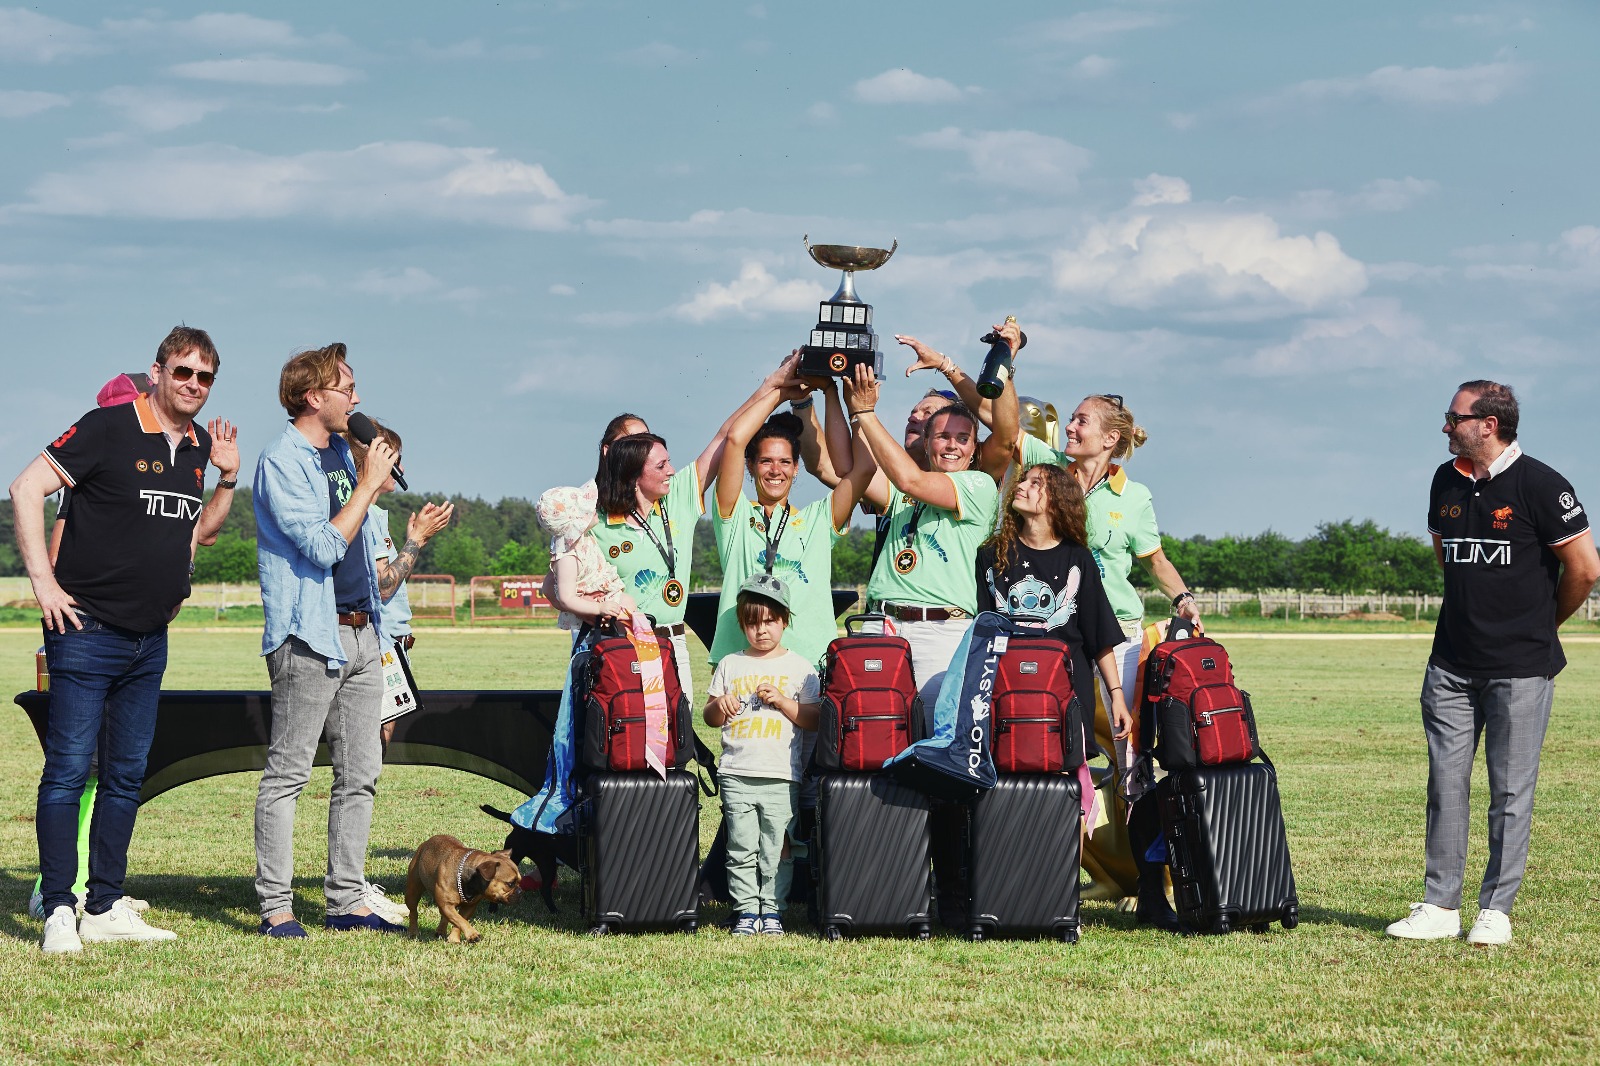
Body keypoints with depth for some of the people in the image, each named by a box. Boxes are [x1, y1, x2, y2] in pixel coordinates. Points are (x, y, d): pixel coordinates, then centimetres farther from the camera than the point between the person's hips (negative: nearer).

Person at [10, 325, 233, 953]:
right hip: (89, 630, -7)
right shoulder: (109, 429, -10)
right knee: (70, 769, -6)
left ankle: (105, 910, 16)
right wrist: (43, 579, -15)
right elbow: (27, 489, -11)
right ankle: (59, 912, -3)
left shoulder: (197, 446, 11)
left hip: (150, 641, 7)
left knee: (126, 776, 10)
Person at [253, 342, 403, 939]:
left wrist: (377, 476, 18)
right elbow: (323, 546, -18)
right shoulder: (282, 461, -10)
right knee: (287, 775, -6)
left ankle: (346, 901, 13)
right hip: (310, 637, -9)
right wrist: (368, 484, -12)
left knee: (360, 774, 8)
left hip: (362, 632, 9)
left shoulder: (340, 452, 16)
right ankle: (275, 907, -4)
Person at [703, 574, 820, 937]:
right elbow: (711, 718, 18)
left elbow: (814, 720, 1)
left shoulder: (799, 668, 6)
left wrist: (782, 701, -11)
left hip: (781, 775, -2)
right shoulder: (730, 665, 13)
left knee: (775, 849, -2)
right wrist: (718, 707, -4)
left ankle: (772, 909, 6)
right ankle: (745, 910, 4)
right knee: (741, 848, -1)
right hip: (736, 773, 2)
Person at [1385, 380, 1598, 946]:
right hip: (1452, 661, 6)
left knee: (1511, 792, 1)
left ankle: (1496, 911, 7)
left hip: (1521, 666, -6)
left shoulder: (1538, 485, -11)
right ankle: (1440, 907, 11)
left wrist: (1542, 623, 6)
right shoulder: (1447, 481, 8)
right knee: (1445, 786, 5)